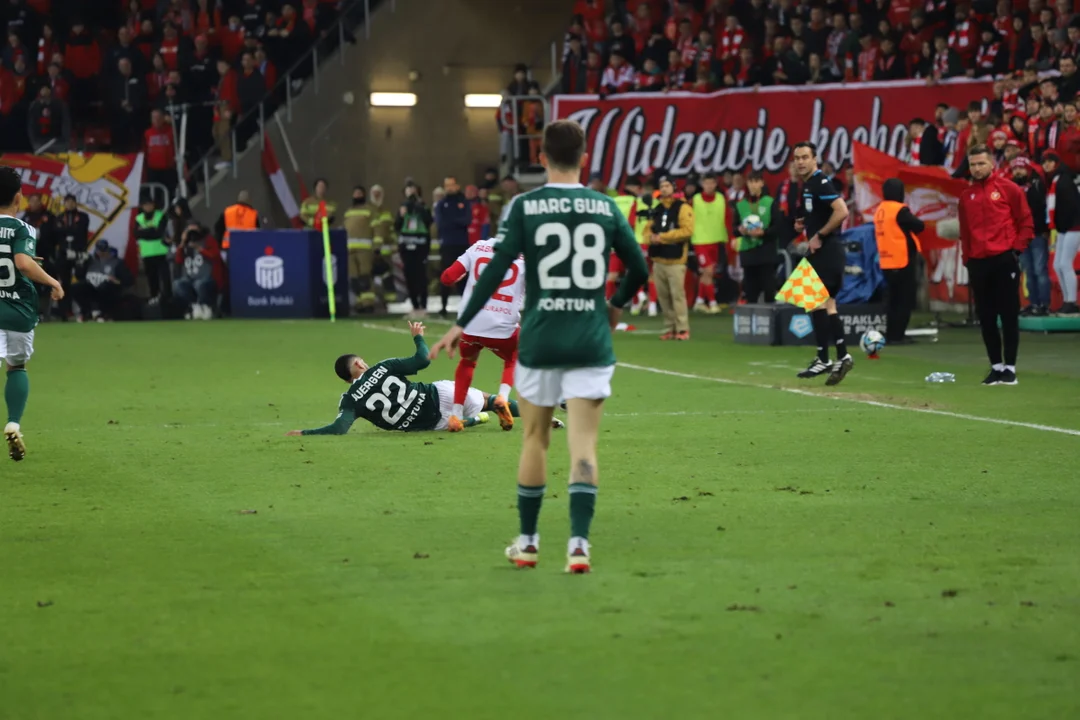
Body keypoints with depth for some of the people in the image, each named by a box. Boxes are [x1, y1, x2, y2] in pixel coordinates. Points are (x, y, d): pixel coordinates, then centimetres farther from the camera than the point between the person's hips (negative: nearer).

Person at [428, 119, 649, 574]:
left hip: (540, 343, 0)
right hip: (591, 343, 1)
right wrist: (616, 306, 29)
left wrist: (462, 325, -2)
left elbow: (496, 269, -9)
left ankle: (527, 542, 22)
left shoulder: (524, 207, -4)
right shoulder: (605, 207, 3)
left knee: (535, 440, 14)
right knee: (583, 445, -1)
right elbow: (638, 268, 10)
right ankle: (579, 543, -14)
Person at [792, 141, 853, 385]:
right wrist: (804, 225, 11)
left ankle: (823, 359, -5)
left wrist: (819, 235, -19)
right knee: (827, 305, 9)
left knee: (817, 303, -9)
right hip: (820, 253, 10)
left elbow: (842, 212, -24)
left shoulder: (821, 183, -13)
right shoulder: (807, 185, 17)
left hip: (827, 252, -10)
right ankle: (842, 357, 10)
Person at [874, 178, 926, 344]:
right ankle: (897, 335, -6)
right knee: (905, 300, -2)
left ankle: (890, 334, 14)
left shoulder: (879, 210, 9)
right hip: (903, 262, -7)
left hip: (886, 263, 7)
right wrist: (913, 223, 8)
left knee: (893, 299, 15)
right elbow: (919, 226, -14)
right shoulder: (900, 210, -15)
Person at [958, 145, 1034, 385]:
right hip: (978, 264, 4)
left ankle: (1010, 368, 1)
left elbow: (1026, 221, 1)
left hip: (1004, 261, -4)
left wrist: (1017, 248, -7)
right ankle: (996, 367, 12)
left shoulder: (1008, 188, 1)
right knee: (986, 318, 5)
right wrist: (967, 259, 9)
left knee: (1009, 314, -2)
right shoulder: (966, 196, 13)